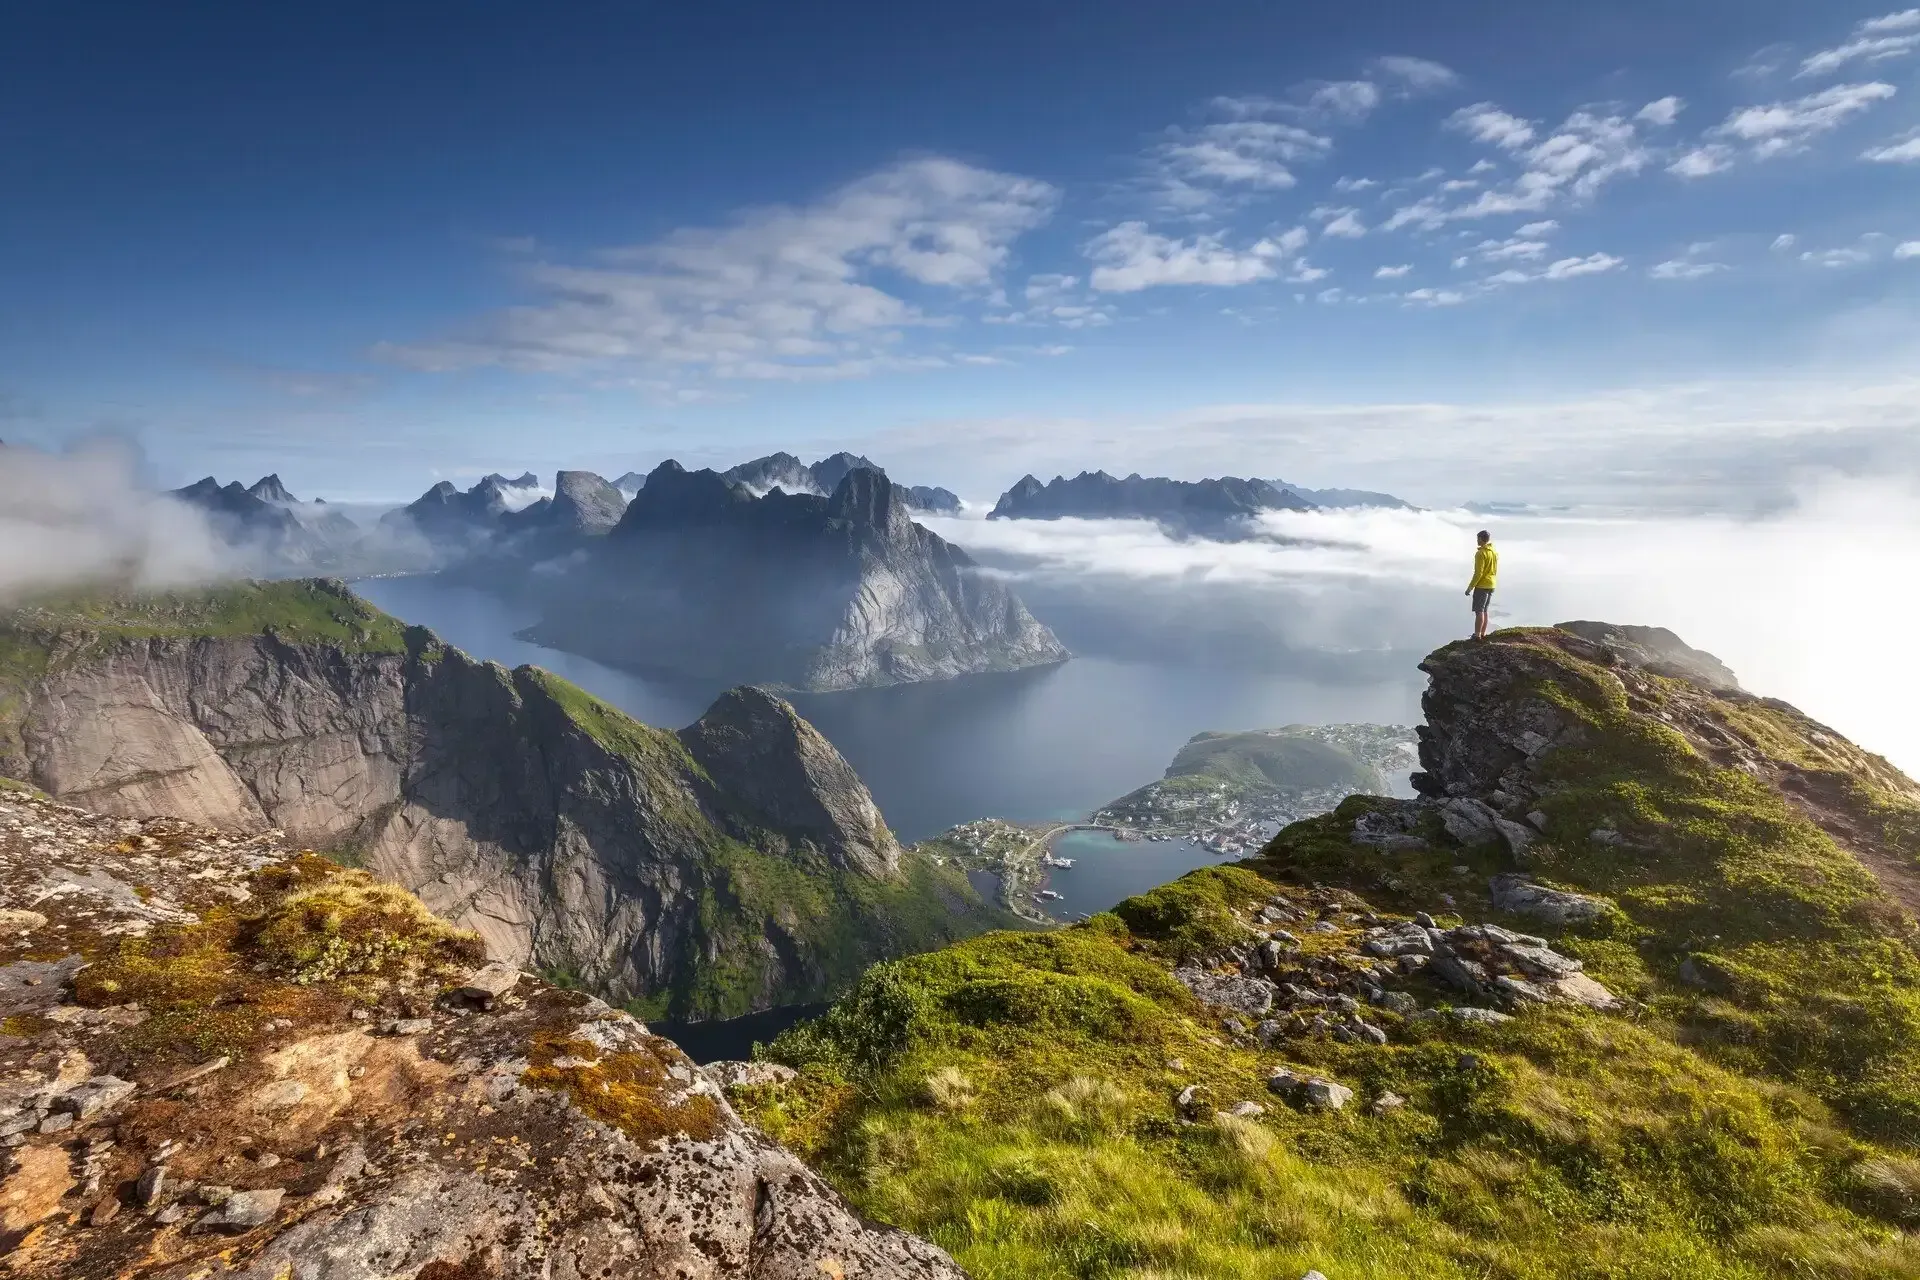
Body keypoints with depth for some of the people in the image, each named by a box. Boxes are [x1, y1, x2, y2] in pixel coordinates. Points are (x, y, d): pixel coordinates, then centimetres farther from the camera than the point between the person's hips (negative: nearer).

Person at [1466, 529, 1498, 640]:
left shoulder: (1481, 553, -18)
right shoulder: (1495, 552, 9)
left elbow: (1478, 573, -20)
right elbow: (1495, 571, 16)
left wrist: (1470, 587, -15)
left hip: (1481, 586, -8)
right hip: (1491, 586, 8)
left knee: (1479, 611, -4)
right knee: (1484, 610, 15)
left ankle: (1477, 635, -3)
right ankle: (1483, 634, 18)